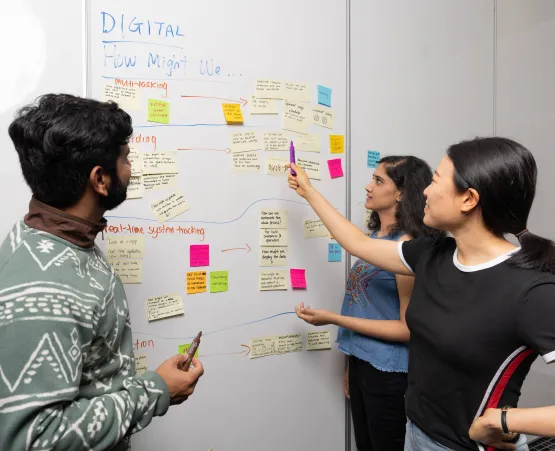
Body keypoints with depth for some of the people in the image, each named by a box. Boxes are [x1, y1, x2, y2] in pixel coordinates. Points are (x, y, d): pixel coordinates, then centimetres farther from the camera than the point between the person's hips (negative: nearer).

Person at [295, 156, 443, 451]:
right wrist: (353, 363, 13)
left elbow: (408, 328, -18)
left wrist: (332, 318, -20)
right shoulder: (376, 237, 5)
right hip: (361, 363, 7)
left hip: (389, 373, -7)